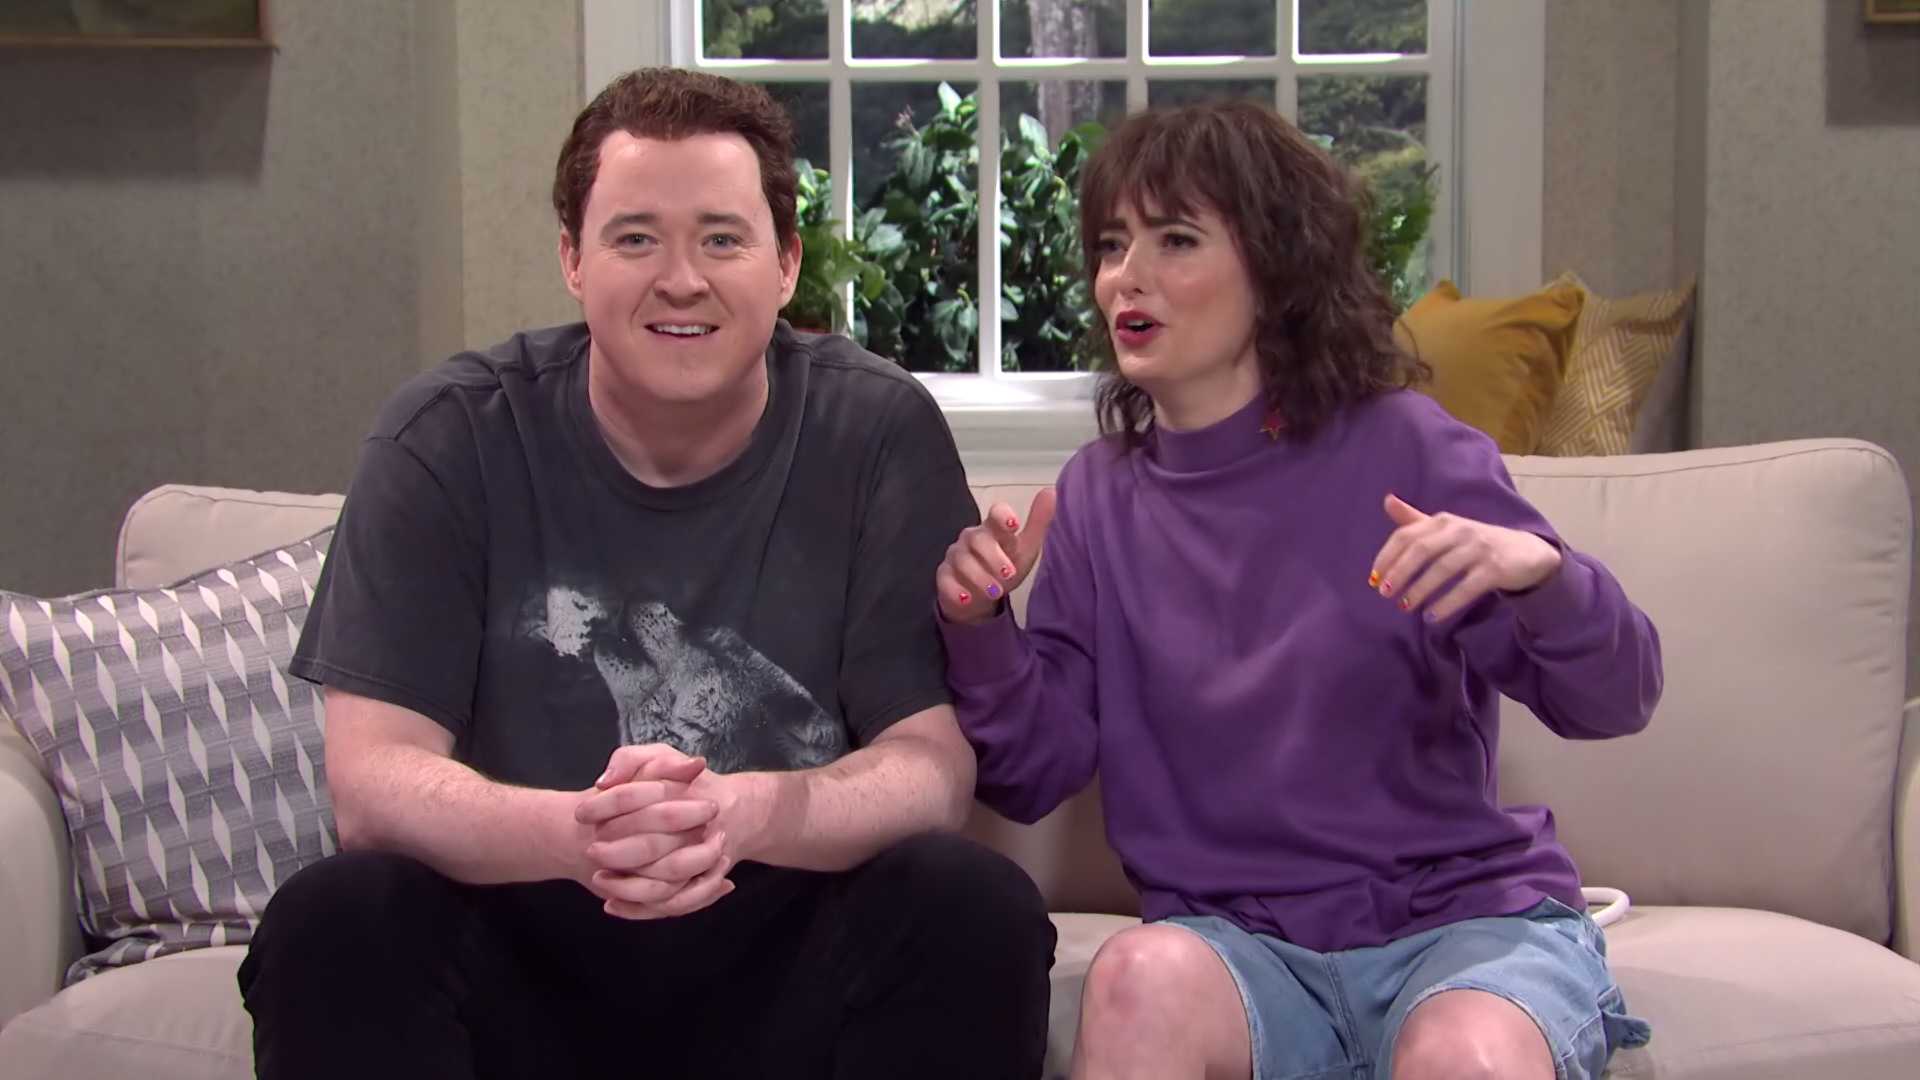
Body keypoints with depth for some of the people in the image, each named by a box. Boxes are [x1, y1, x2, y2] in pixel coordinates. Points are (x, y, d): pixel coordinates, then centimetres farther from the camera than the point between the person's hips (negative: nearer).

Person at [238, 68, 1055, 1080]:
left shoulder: (879, 431, -5)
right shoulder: (447, 438, -6)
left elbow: (931, 767, -10)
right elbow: (374, 778, -13)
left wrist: (745, 815, -33)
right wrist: (577, 833, -35)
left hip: (794, 961, 0)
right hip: (520, 964, 0)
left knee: (979, 911, -27)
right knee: (329, 927, -28)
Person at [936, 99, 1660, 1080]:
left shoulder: (1401, 450, -4)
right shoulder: (1099, 495, 6)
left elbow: (1614, 702, -7)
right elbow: (1036, 775, 5)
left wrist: (1540, 574, -28)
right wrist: (980, 629, -14)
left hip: (1465, 915, -2)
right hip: (1241, 943, 2)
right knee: (1143, 974, -31)